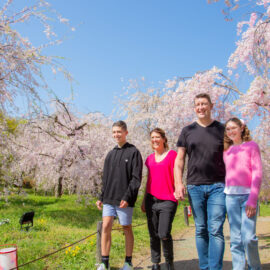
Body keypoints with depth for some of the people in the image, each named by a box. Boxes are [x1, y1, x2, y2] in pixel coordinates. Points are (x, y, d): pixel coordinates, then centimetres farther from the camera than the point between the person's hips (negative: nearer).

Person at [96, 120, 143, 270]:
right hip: (109, 199, 5)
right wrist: (101, 197, 12)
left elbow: (136, 178, -9)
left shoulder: (134, 152, -3)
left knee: (127, 228, 5)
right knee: (106, 227, -3)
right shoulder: (110, 154, 14)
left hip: (124, 200, -4)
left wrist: (127, 197, -17)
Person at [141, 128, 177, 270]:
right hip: (151, 200, 5)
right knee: (153, 235, 7)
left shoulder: (172, 154, 0)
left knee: (164, 234, -10)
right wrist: (144, 200, 15)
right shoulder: (149, 158, 13)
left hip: (167, 201, -4)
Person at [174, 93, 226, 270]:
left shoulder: (222, 130, 7)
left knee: (215, 230, -8)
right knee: (201, 230, 9)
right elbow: (179, 159, 9)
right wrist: (179, 183, -2)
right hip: (194, 187, 2)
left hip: (217, 186, -2)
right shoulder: (188, 131, 11)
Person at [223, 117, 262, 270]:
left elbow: (257, 173, -1)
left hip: (248, 194, -3)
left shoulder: (252, 146, 6)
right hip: (231, 196, 3)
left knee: (249, 237, -9)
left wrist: (253, 199, -10)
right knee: (236, 239, 2)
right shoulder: (226, 151, 16)